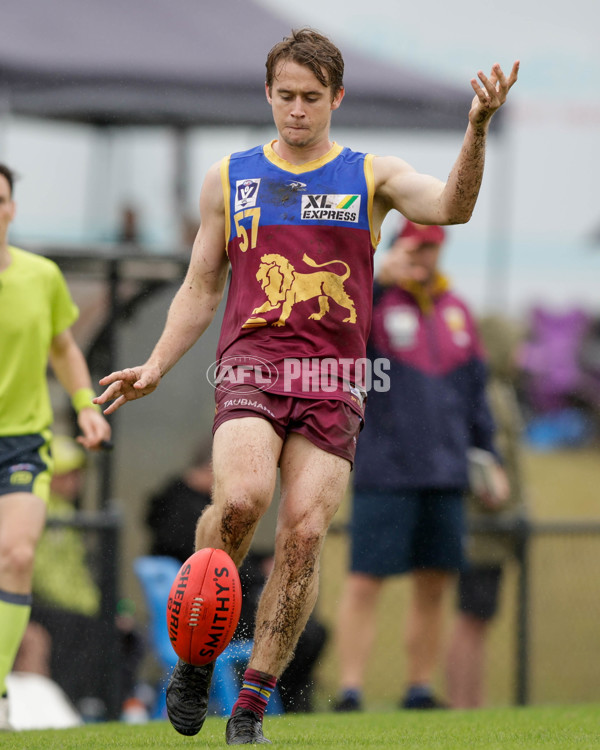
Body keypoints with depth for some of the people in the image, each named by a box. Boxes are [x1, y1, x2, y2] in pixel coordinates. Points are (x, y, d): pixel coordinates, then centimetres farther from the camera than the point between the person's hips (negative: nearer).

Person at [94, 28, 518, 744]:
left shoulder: (372, 175, 8)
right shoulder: (228, 178, 13)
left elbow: (451, 207, -11)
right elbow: (200, 289, 19)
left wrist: (477, 127, -27)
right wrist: (156, 366, 7)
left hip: (333, 380, 0)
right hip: (250, 363, 0)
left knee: (303, 532, -10)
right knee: (241, 498, -27)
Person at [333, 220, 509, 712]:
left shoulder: (456, 311, 15)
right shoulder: (374, 302, -1)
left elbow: (474, 390, 21)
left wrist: (488, 457, 18)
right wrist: (378, 280, -34)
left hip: (446, 477, 6)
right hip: (385, 475, -5)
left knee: (434, 587, 5)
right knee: (365, 582, -8)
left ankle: (420, 692, 12)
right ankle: (350, 695, -9)